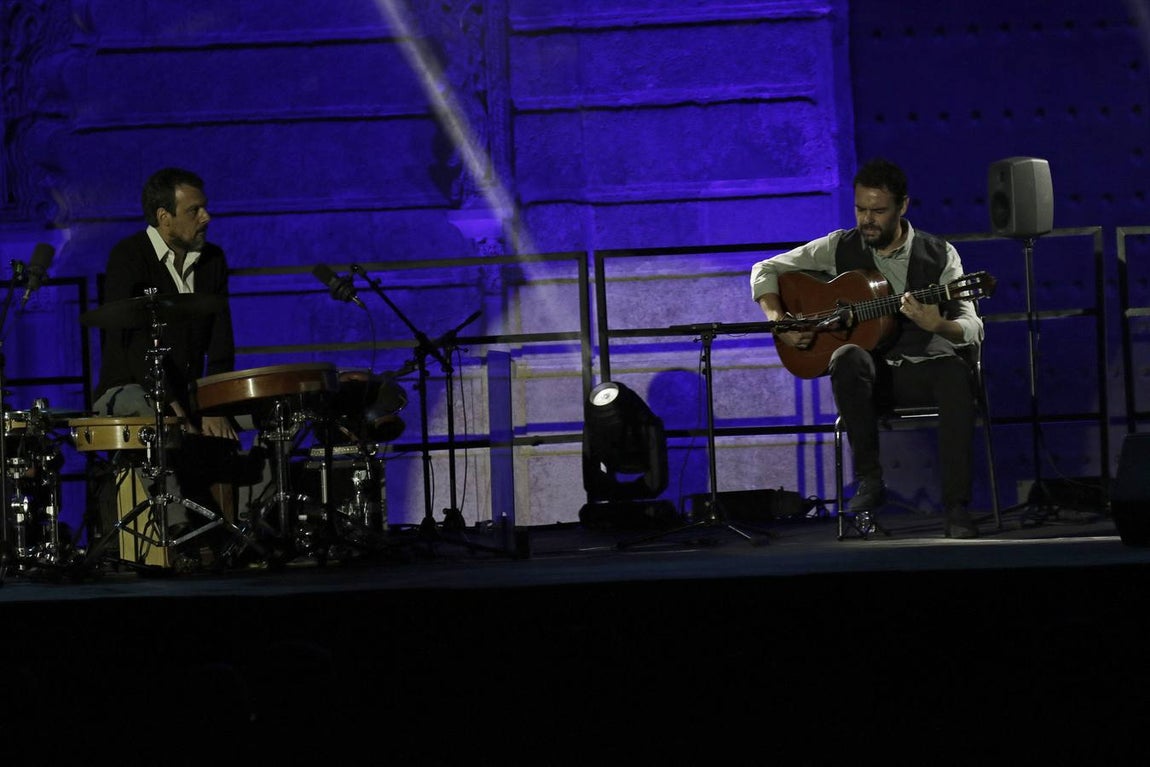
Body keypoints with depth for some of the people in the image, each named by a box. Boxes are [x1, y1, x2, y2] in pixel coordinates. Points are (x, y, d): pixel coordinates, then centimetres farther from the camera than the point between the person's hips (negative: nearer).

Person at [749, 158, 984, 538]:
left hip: (923, 368, -1)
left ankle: (956, 507, -35)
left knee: (956, 374, -37)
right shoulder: (840, 247, 5)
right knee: (848, 357, -36)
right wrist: (779, 323, -7)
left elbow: (972, 329, -7)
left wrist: (937, 325, -30)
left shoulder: (939, 255, 1)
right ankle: (869, 481, -28)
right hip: (868, 373, 1)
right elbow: (766, 270, 12)